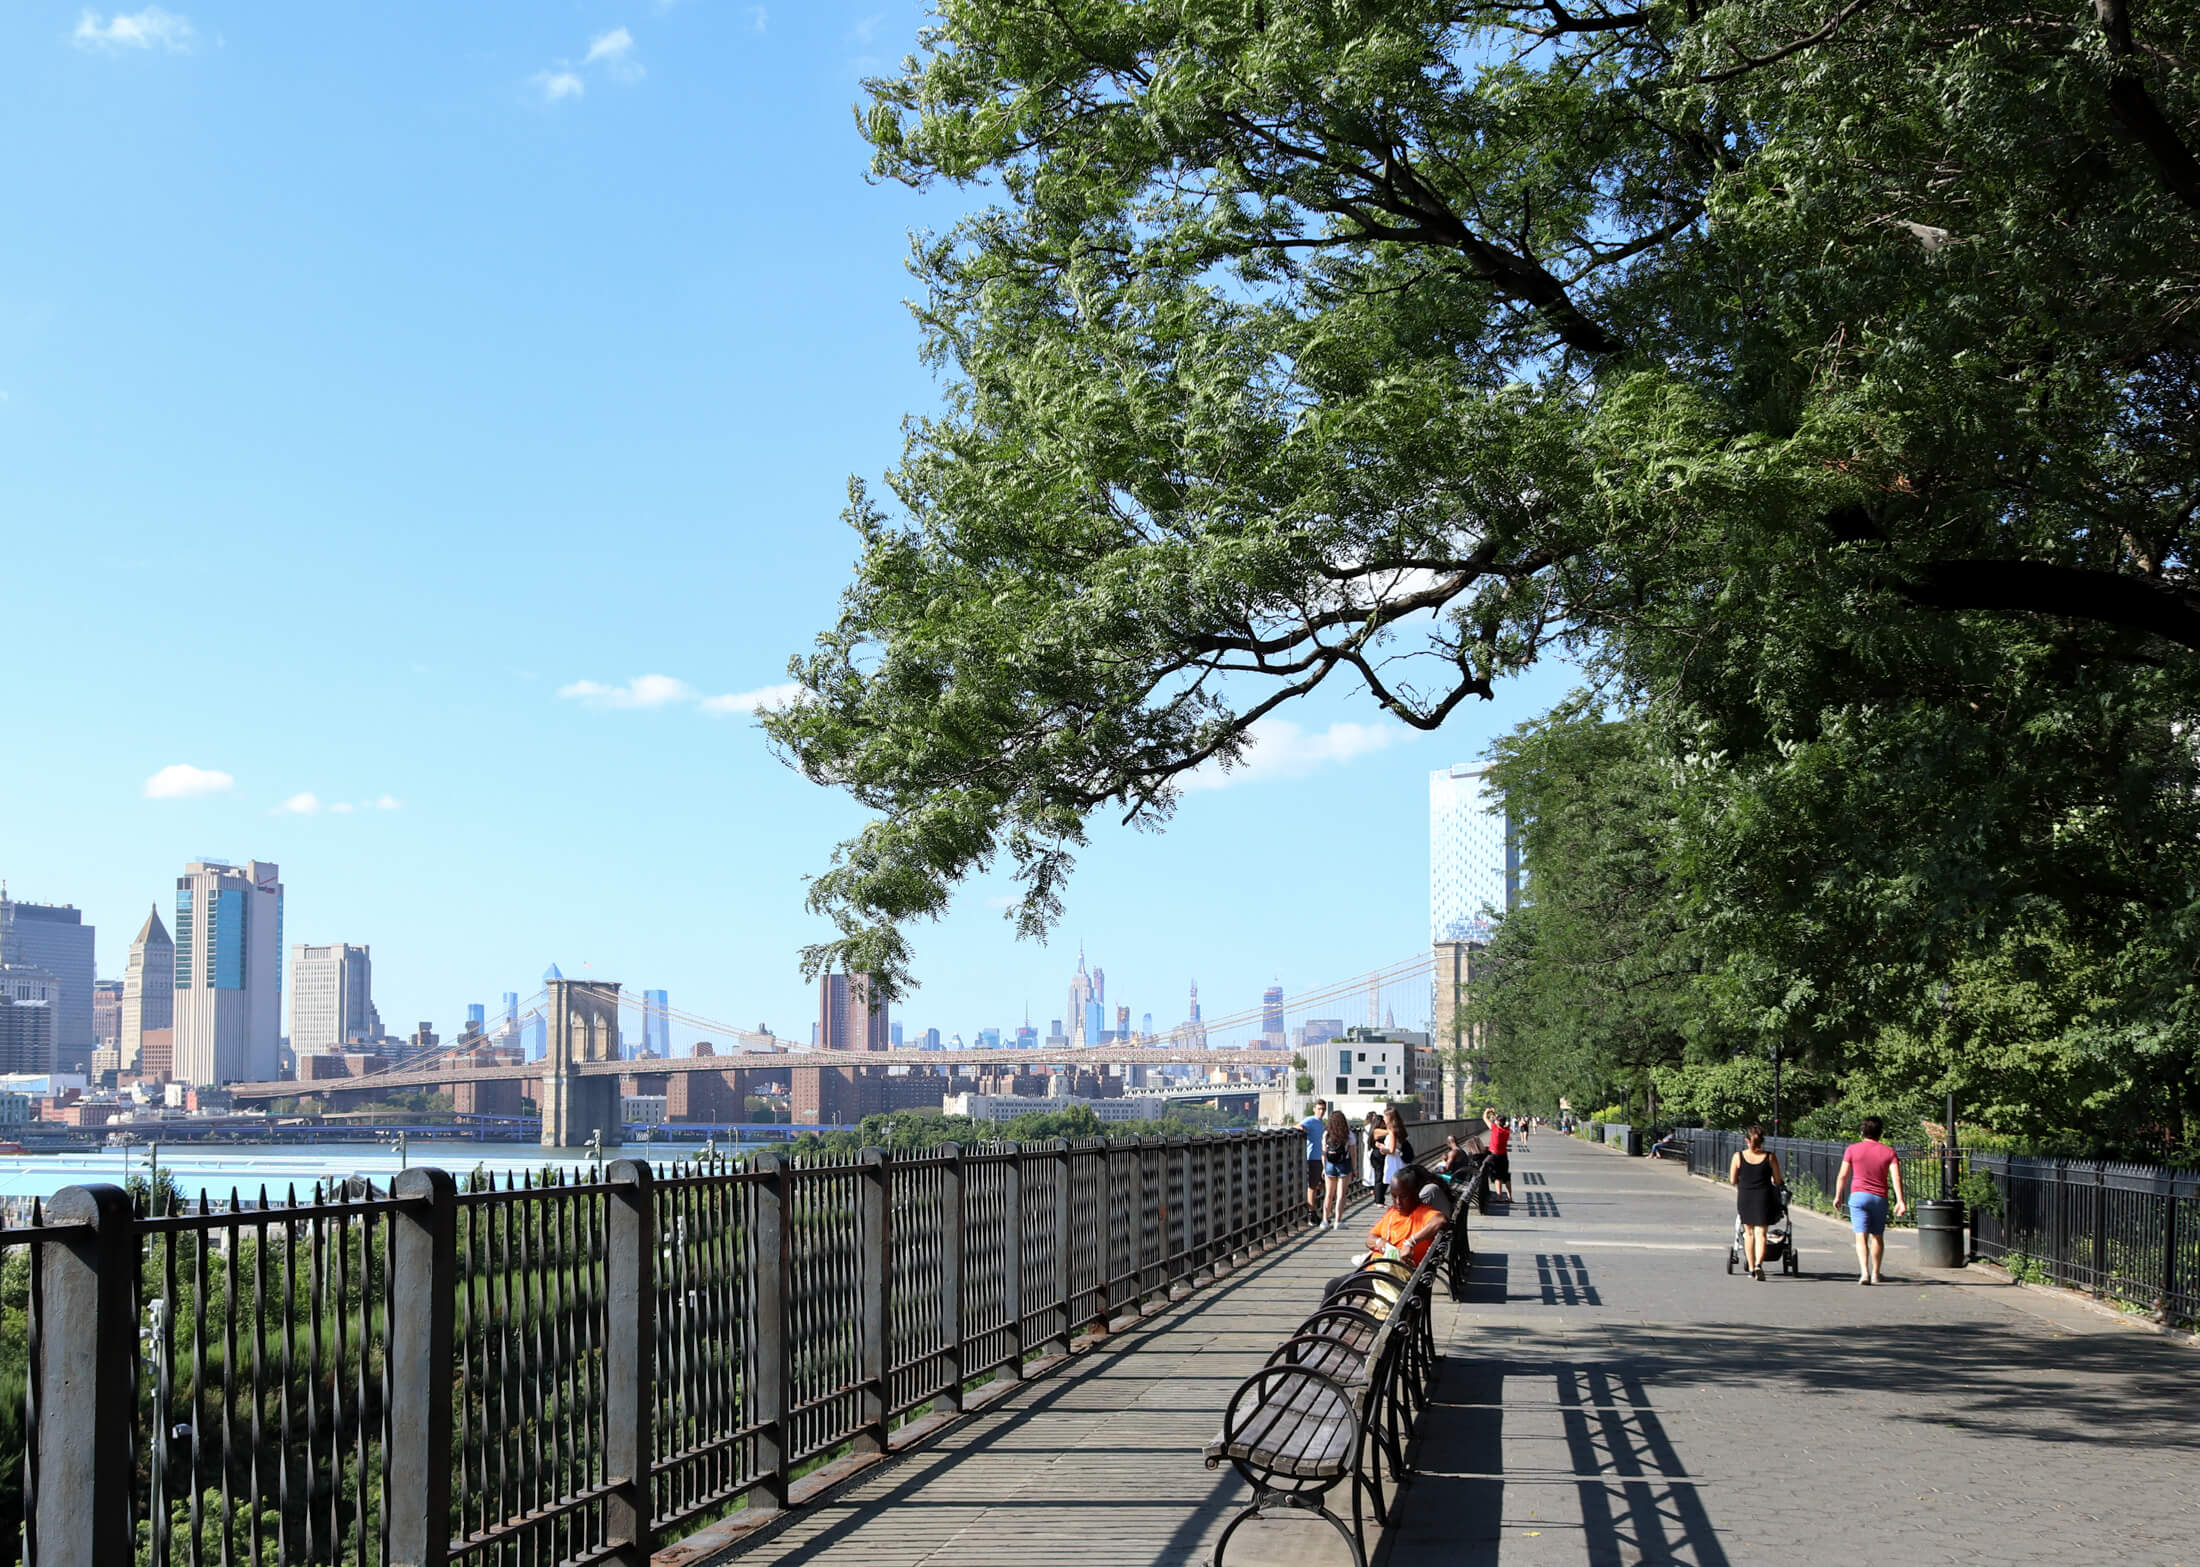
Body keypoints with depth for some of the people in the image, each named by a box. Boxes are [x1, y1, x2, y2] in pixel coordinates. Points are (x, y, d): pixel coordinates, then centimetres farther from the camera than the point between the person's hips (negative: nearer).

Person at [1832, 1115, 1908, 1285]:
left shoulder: (1853, 1149, 1)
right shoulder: (1888, 1152, 3)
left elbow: (1842, 1176, 3)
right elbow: (1896, 1177, -8)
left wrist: (1838, 1196, 14)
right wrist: (1900, 1201, -10)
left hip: (1858, 1196, -2)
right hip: (1880, 1199, 2)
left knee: (1861, 1237, -5)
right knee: (1877, 1237, 17)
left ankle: (1864, 1272, -23)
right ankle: (1875, 1274, 22)